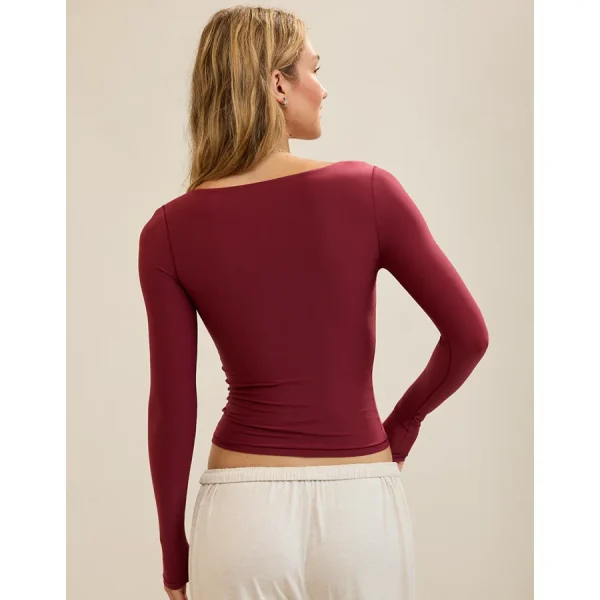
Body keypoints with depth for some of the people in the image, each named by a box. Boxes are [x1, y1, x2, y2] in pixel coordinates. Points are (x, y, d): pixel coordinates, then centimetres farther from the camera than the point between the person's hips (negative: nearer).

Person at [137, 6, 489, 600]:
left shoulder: (170, 232, -6)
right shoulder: (368, 191, -8)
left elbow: (172, 406, -5)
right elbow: (468, 335, -6)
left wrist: (173, 552, 7)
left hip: (243, 513, 0)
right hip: (361, 509, 0)